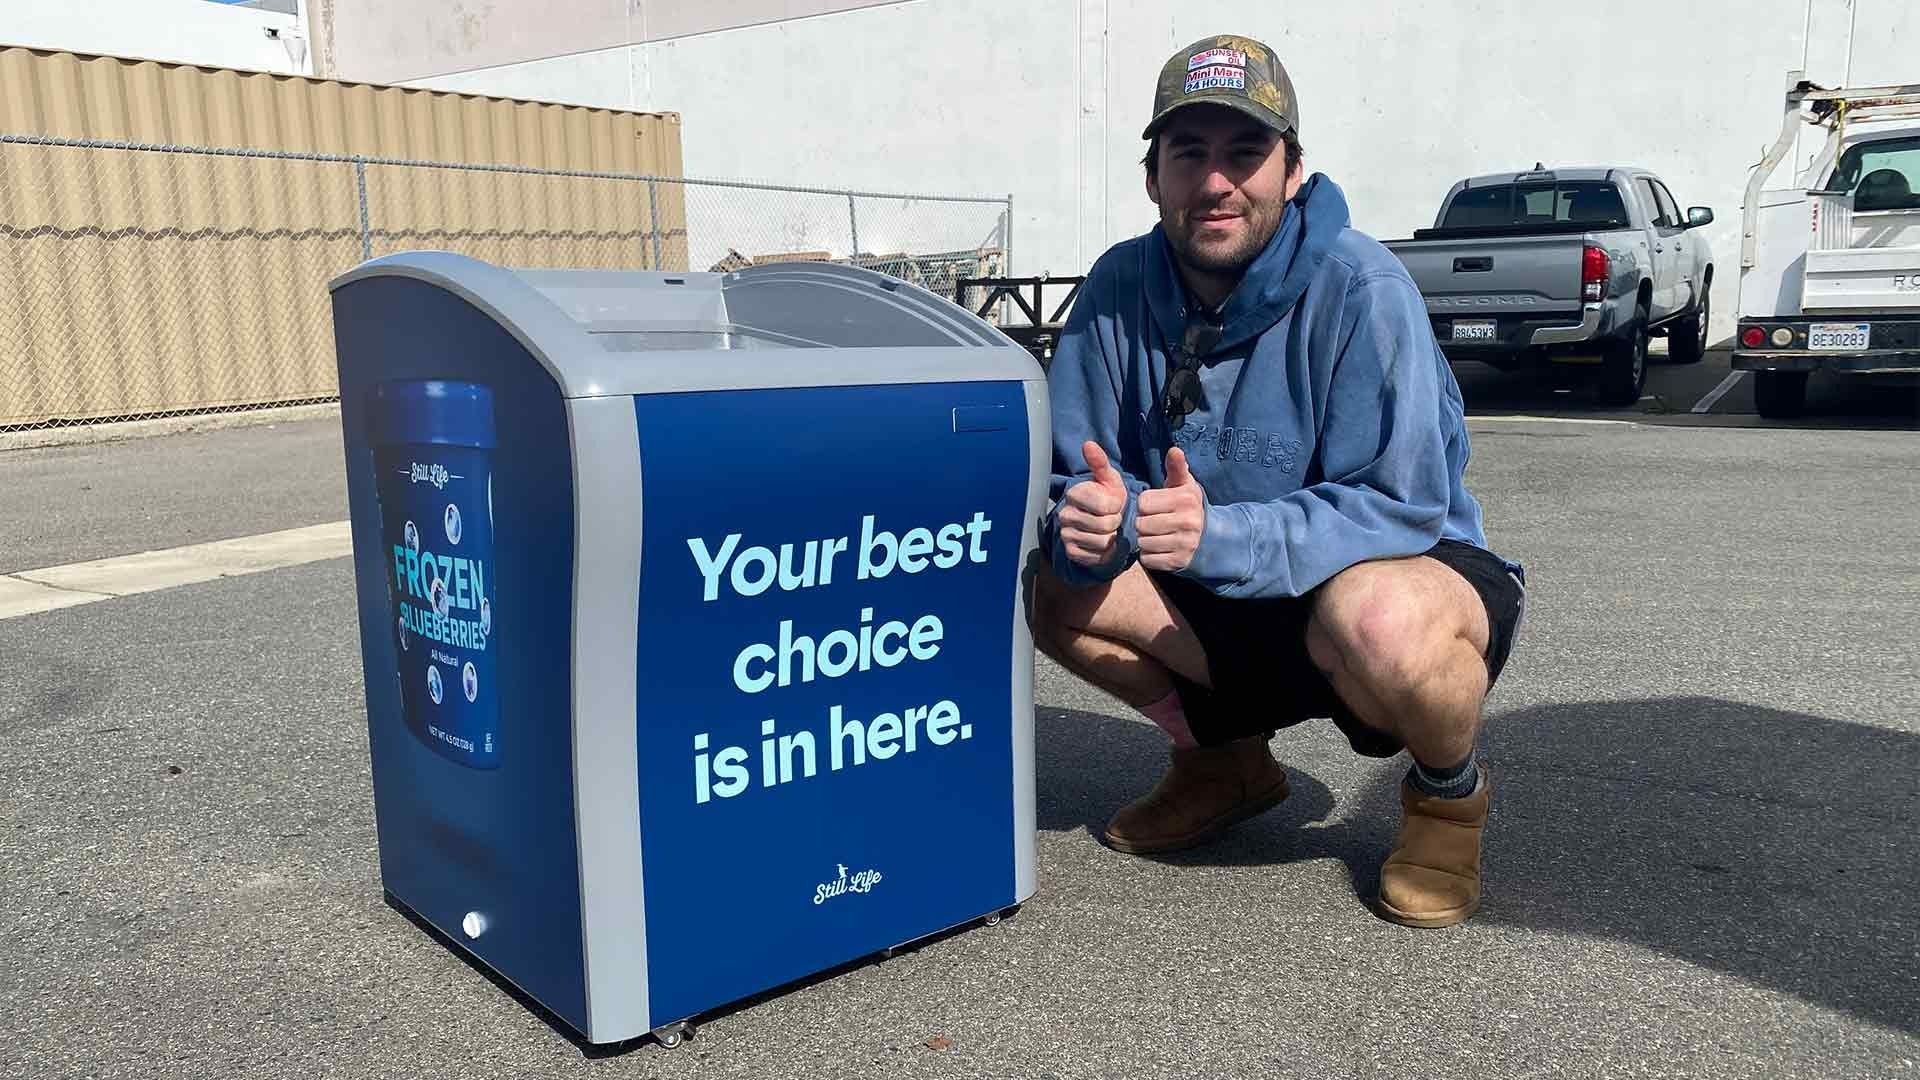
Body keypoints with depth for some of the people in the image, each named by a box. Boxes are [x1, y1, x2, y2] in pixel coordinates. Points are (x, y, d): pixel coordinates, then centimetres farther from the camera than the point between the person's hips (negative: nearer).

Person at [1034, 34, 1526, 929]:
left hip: (1414, 572, -5)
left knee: (1375, 622, -39)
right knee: (1050, 582, -13)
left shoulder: (1359, 288, -22)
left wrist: (1219, 536, -40)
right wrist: (1091, 521, -32)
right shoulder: (1119, 286, -8)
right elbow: (1072, 477, -7)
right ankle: (1224, 761, 13)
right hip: (1226, 604, 5)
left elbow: (1402, 507, -27)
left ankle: (1450, 790, -1)